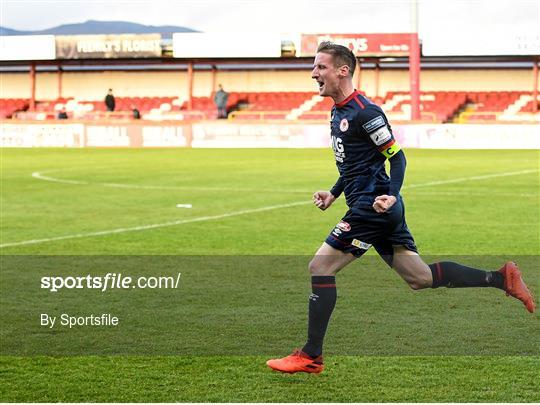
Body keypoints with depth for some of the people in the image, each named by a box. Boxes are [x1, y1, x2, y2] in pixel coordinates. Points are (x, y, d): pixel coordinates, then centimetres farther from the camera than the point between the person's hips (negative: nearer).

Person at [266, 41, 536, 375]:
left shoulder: (364, 112, -13)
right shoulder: (338, 112, 16)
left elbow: (397, 157, -13)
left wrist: (391, 195, -26)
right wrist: (333, 194, 19)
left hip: (373, 206, -10)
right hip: (376, 209, 10)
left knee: (321, 266, -8)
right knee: (421, 278, 10)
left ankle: (311, 356, -3)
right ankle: (501, 278, 12)